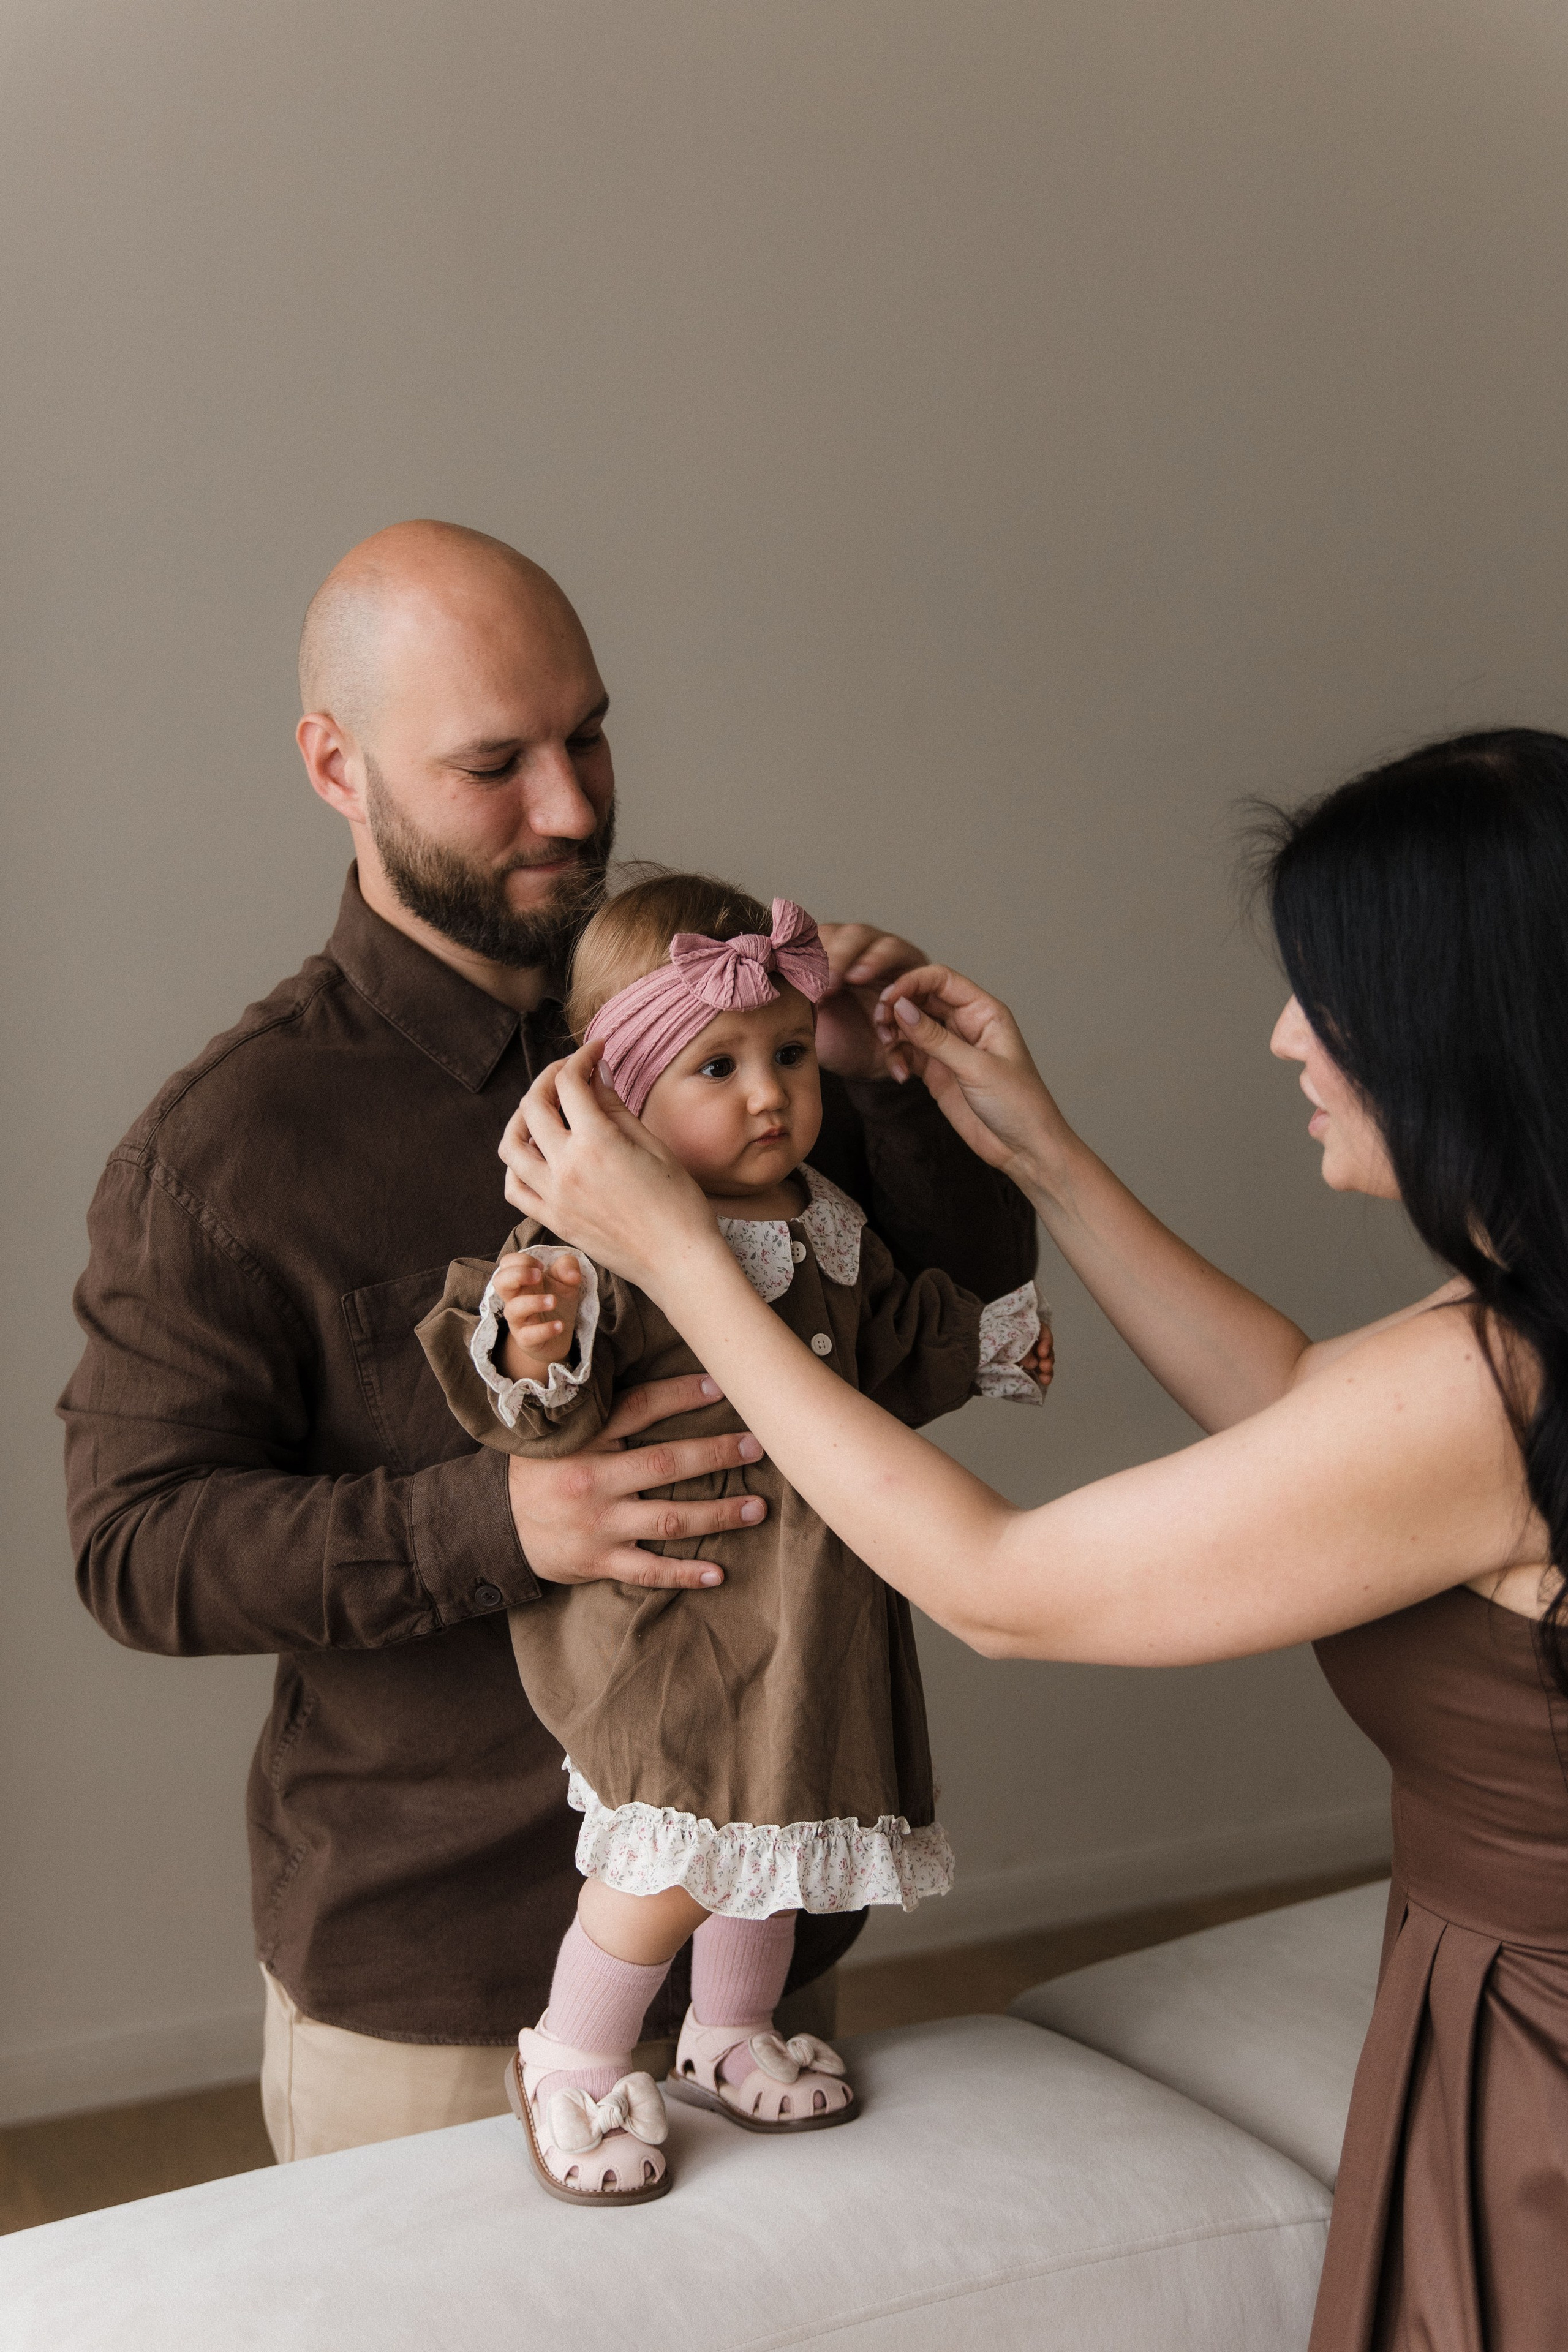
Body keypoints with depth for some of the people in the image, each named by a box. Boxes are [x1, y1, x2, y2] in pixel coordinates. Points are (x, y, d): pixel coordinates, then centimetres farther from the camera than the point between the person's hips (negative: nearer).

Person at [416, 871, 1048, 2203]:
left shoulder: (829, 1226, 4)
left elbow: (890, 1352, 21)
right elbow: (546, 1416, -28)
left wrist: (989, 1341, 27)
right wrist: (536, 1350, -47)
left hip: (808, 1601, 8)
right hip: (671, 1604, -8)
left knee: (774, 1830, 20)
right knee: (683, 1850, -7)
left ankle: (731, 2038, 44)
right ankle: (569, 2065, 18)